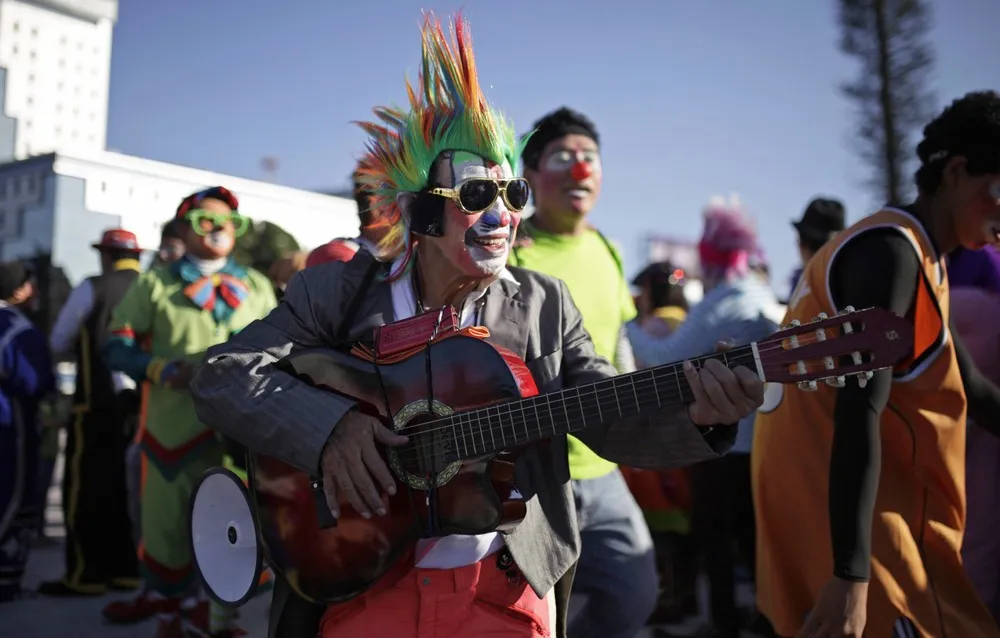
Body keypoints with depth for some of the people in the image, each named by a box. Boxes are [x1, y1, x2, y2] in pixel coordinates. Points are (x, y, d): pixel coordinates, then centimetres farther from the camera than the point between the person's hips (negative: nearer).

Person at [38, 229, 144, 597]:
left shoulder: (92, 289, -3)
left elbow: (58, 344, 7)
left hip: (100, 403, -5)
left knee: (86, 488, 2)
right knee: (128, 488, 11)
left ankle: (85, 575, 2)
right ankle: (126, 570, 14)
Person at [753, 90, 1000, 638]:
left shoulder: (916, 259, 15)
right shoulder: (892, 251, -17)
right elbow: (859, 414, -26)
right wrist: (851, 574, -29)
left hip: (882, 502, 10)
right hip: (840, 505, -10)